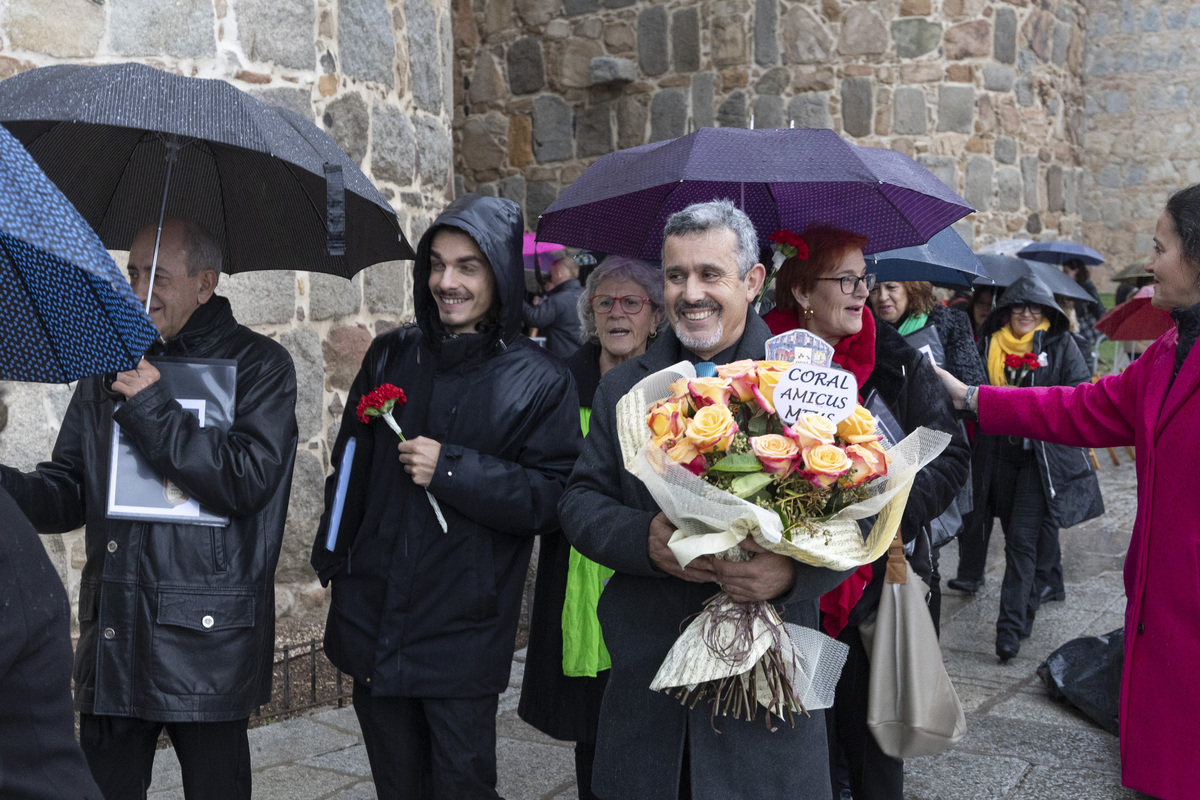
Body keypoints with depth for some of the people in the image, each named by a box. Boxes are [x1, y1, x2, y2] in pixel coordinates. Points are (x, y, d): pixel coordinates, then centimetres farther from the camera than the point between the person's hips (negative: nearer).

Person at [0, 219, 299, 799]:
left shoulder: (260, 365, -2)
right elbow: (68, 491, 13)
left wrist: (153, 408, -16)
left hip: (207, 642, -4)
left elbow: (248, 482, -16)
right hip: (113, 639, 5)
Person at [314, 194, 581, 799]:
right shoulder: (391, 355, 6)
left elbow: (552, 498, -12)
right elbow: (350, 468, 12)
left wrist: (452, 468, -19)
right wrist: (333, 559, 10)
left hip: (463, 633, -4)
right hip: (372, 617, 4)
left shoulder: (540, 380, -6)